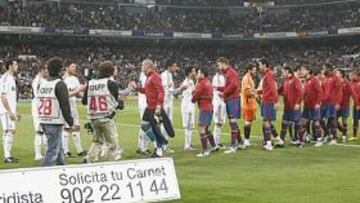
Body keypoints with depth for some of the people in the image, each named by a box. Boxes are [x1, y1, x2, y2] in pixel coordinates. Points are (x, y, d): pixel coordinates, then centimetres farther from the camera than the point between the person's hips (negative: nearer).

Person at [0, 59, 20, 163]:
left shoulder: (11, 78, 16)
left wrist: (16, 110, 22)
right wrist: (9, 111, -22)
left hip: (11, 110, 10)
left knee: (9, 131, 11)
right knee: (10, 131, -12)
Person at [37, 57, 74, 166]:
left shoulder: (42, 83, 11)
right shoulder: (60, 84, -11)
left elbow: (38, 102, 16)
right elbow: (65, 104, -13)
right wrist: (70, 122, -7)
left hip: (43, 121, 8)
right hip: (55, 122, -8)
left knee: (58, 147, 21)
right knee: (53, 150, -4)